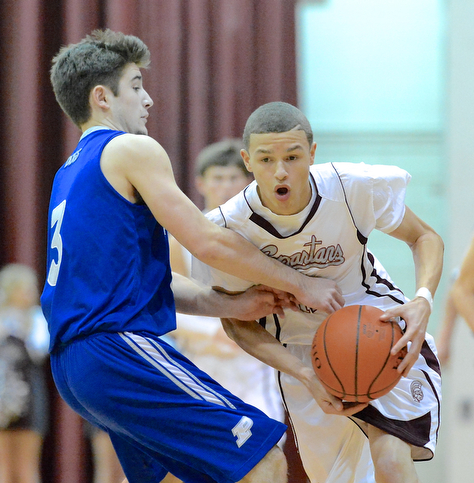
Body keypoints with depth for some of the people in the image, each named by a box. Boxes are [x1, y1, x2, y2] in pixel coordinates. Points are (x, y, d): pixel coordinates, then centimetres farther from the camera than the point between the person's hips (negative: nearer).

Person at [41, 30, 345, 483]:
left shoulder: (70, 173, 24)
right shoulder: (131, 150, -3)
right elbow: (208, 243, -7)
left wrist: (235, 306, 13)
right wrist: (301, 285, 3)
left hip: (73, 366, 10)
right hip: (119, 349, -10)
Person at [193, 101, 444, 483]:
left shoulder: (355, 187, -24)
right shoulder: (227, 228, -23)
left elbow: (424, 238, -7)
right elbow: (236, 321, -8)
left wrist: (423, 300, -28)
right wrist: (307, 377, -22)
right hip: (303, 351, 2)